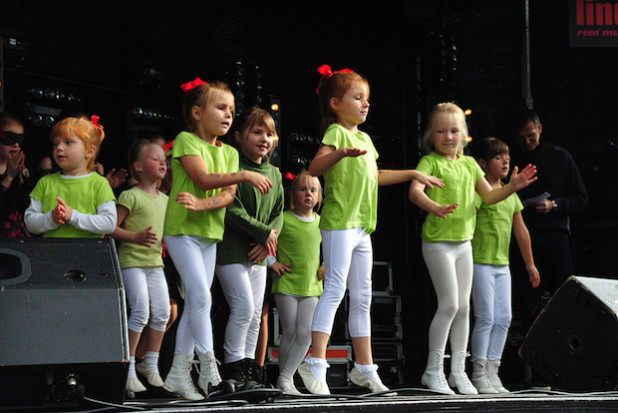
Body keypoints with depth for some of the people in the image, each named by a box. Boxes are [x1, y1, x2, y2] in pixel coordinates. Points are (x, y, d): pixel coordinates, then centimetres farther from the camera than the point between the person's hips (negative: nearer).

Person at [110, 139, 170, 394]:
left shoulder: (164, 199, 14)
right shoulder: (130, 196, -8)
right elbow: (113, 228, -12)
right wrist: (136, 236, -23)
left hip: (155, 262, 7)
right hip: (132, 260, -7)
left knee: (162, 311, 3)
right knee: (141, 310, -15)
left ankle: (151, 364, 18)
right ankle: (128, 368, -5)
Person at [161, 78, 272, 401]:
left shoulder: (230, 153, 12)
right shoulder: (186, 140, -6)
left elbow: (229, 195, -1)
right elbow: (205, 179, -20)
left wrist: (203, 204, -20)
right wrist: (244, 175, -25)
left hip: (210, 233, 7)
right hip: (181, 230, -7)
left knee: (195, 302, 6)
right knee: (201, 296, -13)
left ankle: (179, 372, 10)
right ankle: (209, 368, -8)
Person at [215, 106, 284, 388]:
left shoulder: (274, 174, 12)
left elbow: (278, 214, 13)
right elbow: (232, 211, -17)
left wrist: (266, 241, -5)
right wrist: (264, 232, -15)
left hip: (258, 254, 7)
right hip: (231, 250, -7)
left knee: (256, 314, 7)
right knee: (243, 307, -13)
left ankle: (248, 370, 14)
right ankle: (232, 369, -3)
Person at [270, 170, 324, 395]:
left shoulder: (321, 223, 9)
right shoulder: (283, 219, -6)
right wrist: (272, 262, -8)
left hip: (312, 288, 4)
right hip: (286, 285, -4)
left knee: (305, 335, -5)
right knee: (289, 333, -2)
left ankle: (285, 377, 0)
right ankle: (284, 379, 11)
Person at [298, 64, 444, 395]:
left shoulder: (364, 138, 20)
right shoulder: (336, 132, -7)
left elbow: (373, 176, 33)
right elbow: (315, 168, -22)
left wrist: (414, 174, 36)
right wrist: (341, 153, -40)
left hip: (361, 227, 9)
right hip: (339, 223, -9)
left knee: (362, 297, 10)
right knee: (335, 289, -14)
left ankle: (364, 368, 16)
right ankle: (315, 362, -14)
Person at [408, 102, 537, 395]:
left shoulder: (469, 163, 14)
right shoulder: (430, 161, -6)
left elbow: (488, 196, 19)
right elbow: (415, 191, -23)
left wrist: (512, 186, 2)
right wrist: (435, 208, -42)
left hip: (463, 241, 7)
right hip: (437, 241, -7)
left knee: (464, 306, 7)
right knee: (449, 304, -11)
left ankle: (458, 370, 15)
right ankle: (433, 370, -1)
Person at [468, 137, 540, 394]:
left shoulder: (511, 194, 15)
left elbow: (521, 231, 21)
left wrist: (530, 264, 24)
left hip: (502, 265, 7)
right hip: (480, 263, -7)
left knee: (504, 318, 5)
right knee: (486, 317, -8)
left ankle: (492, 371, 12)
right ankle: (479, 374, -1)